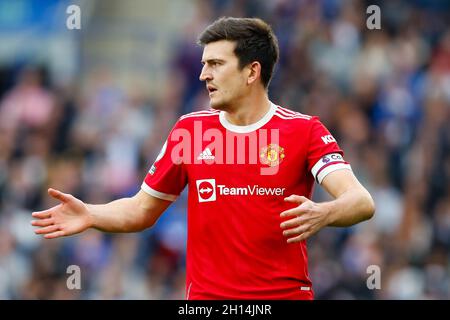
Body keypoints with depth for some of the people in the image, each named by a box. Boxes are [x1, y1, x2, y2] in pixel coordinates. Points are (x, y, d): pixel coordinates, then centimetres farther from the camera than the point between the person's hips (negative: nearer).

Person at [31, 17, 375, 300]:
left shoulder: (305, 130, -4)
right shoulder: (189, 129, 7)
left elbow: (361, 202, -16)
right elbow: (143, 209, 15)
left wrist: (321, 214, -38)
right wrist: (90, 215, -4)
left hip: (287, 291, -2)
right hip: (206, 292, 3)